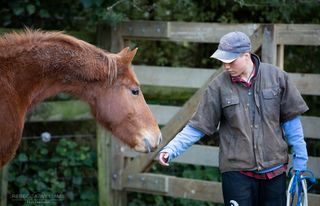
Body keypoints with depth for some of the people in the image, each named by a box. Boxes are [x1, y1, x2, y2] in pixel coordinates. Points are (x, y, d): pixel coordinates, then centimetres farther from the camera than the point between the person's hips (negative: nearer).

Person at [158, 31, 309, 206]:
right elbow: (198, 126, -3)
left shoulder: (277, 77, -4)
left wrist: (300, 159, 4)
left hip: (275, 170, 1)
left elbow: (290, 119, 4)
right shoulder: (219, 86, -6)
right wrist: (171, 149, -15)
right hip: (237, 171, -1)